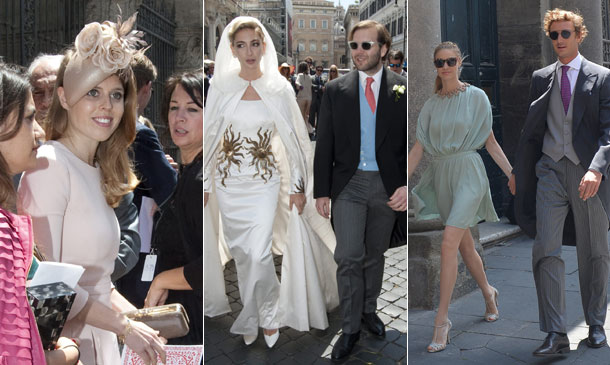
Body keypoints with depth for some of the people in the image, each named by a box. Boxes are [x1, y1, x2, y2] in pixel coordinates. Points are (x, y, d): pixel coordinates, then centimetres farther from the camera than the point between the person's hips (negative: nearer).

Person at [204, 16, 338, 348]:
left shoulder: (279, 88, -4)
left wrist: (297, 186, -2)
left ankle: (269, 314, 16)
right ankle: (253, 316, 30)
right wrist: (205, 183, 5)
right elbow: (210, 137, 4)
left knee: (259, 254, -9)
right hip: (229, 183, 2)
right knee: (240, 253, 10)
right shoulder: (220, 86, -2)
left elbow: (293, 138, -1)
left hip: (265, 182, -2)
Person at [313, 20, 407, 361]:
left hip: (387, 185, 0)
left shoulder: (402, 89, -1)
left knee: (375, 254, 14)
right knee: (349, 256, -6)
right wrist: (322, 190, -1)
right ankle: (351, 328, 7)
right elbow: (324, 144, 3)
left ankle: (369, 310, 34)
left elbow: (413, 142, -1)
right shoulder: (336, 90, 2)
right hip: (348, 183, 0)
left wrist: (406, 184, -11)